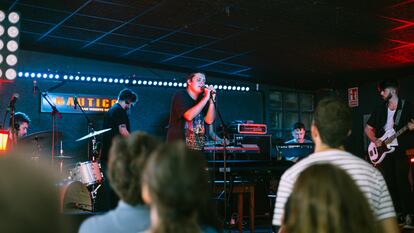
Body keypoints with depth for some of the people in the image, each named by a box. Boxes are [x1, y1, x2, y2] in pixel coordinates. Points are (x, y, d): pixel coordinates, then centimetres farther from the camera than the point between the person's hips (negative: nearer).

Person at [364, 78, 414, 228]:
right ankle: (397, 213, 16)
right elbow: (368, 128, 18)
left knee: (402, 182, -10)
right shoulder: (379, 109, 13)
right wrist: (375, 140, 1)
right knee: (389, 183, 6)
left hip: (401, 150, -5)